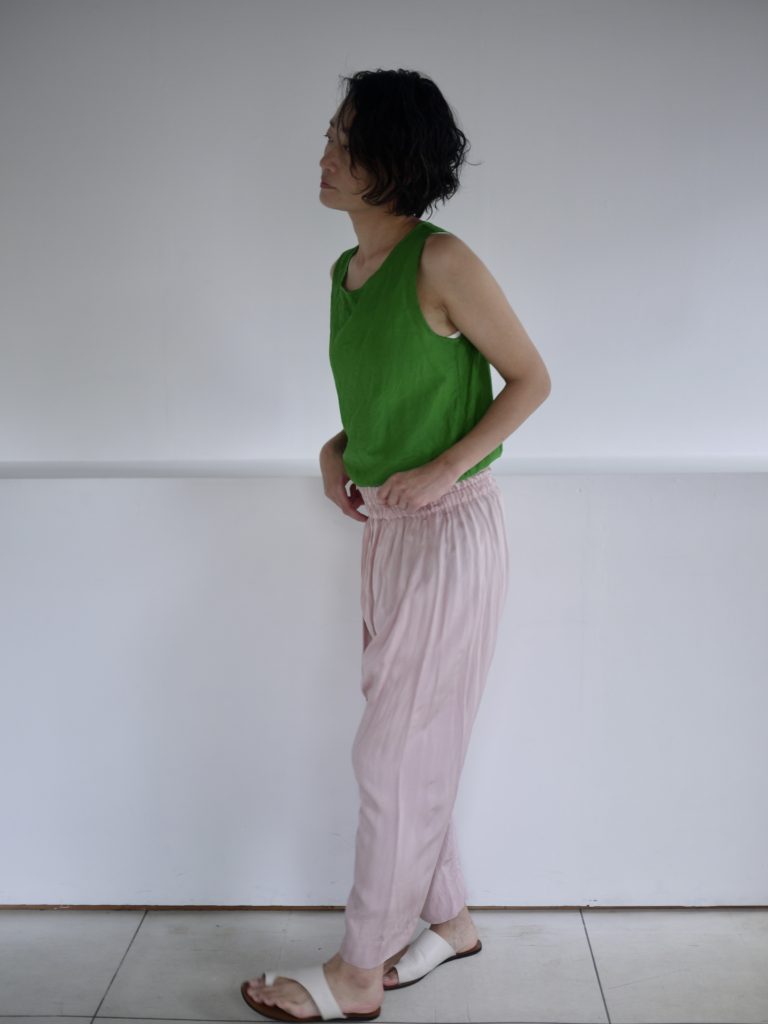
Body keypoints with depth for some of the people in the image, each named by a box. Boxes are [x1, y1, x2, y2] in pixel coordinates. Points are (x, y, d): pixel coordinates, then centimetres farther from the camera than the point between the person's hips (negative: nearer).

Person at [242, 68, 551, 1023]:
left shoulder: (440, 262, -17)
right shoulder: (346, 271, 7)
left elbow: (531, 379, -11)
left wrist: (443, 470, -17)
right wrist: (339, 448, 3)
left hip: (450, 530, -8)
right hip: (387, 528, 8)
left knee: (393, 752, 1)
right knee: (412, 746, 17)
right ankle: (448, 917, 35)